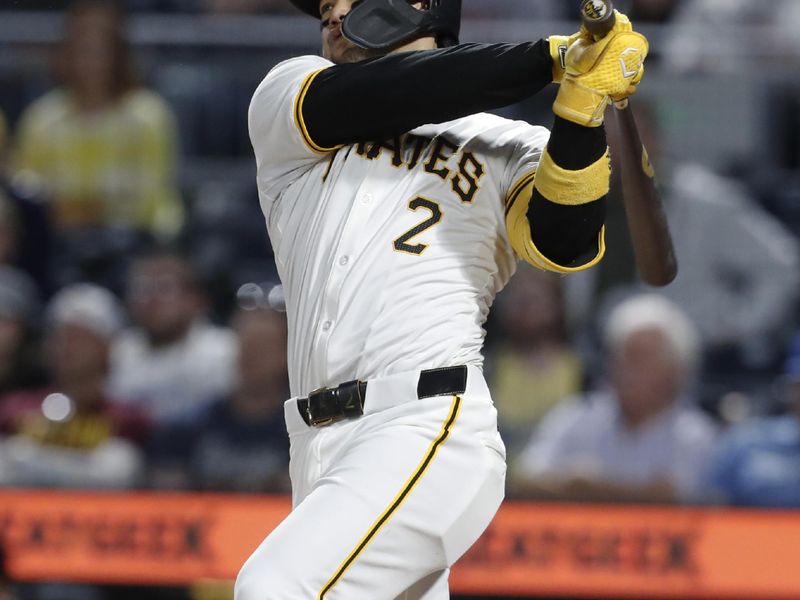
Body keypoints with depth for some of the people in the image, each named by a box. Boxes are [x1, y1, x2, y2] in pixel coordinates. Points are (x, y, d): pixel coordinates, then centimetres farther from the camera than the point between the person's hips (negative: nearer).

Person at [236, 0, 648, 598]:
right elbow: (380, 97, -2)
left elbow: (566, 244, -8)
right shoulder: (285, 96, 18)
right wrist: (554, 57, -4)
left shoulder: (510, 149, 12)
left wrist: (583, 105, -23)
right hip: (319, 453, 5)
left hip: (432, 436, -4)